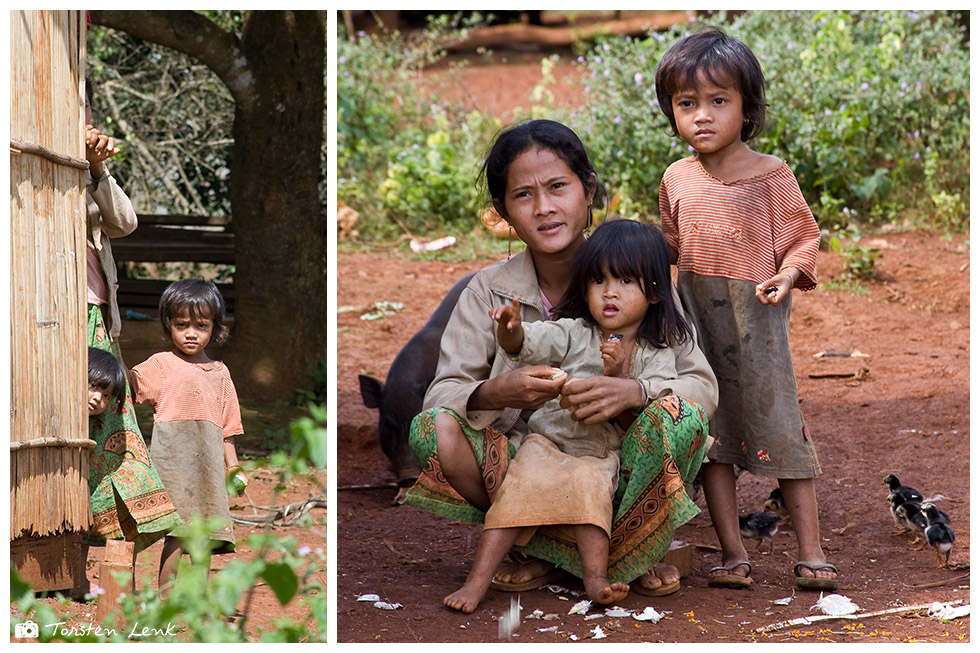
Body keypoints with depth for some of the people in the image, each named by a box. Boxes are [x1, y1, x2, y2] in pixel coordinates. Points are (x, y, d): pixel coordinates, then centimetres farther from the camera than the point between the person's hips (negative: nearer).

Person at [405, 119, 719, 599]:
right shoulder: (489, 291, -1)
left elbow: (701, 385, -9)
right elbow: (441, 393, -8)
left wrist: (632, 393, -33)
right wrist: (494, 393, -33)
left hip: (618, 466, -1)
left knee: (679, 417, -31)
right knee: (433, 429, -24)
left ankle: (631, 552, -3)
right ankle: (536, 550, -5)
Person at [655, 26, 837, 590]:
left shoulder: (771, 175, -6)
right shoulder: (677, 179, 6)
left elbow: (804, 238, -1)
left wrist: (790, 273, -18)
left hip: (755, 317, -4)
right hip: (695, 320, 4)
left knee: (780, 425, -3)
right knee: (711, 436, 5)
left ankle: (811, 553, 5)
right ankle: (733, 555, 12)